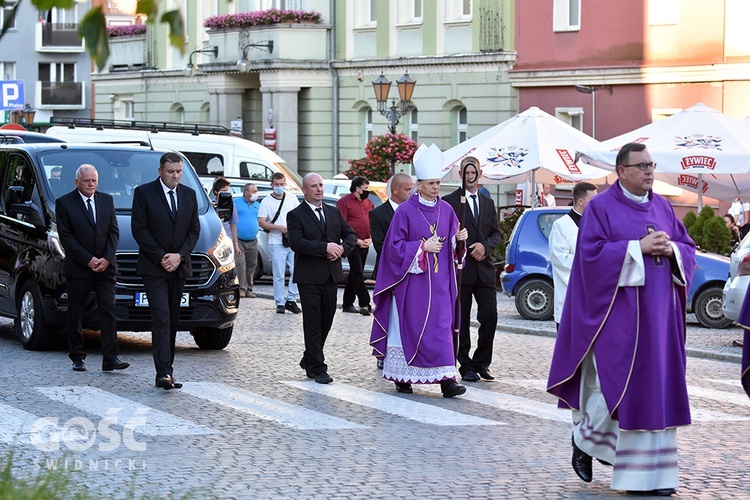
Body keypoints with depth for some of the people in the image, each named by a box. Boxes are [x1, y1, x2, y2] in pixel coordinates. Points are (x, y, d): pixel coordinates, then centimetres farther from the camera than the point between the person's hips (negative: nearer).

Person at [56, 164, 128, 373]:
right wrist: (88, 260, -12)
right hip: (77, 269, -2)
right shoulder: (64, 203, -2)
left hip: (105, 268, 2)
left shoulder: (107, 200, 11)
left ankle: (111, 358, -9)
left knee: (108, 312, -6)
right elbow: (66, 237, -7)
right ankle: (78, 358, 13)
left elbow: (114, 231, 8)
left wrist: (107, 258, -7)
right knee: (75, 315, 4)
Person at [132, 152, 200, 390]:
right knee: (161, 318, -15)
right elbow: (139, 229, -7)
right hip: (154, 267, -5)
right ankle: (164, 373, -22)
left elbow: (194, 230, 10)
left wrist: (179, 255, -6)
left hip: (179, 267, 5)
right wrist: (161, 257, -12)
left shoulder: (189, 194, 11)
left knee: (173, 319, 7)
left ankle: (166, 369, 13)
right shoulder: (144, 192, -3)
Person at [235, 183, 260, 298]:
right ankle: (242, 289, -15)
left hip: (252, 241, 5)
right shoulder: (236, 203, 2)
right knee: (240, 264, -15)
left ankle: (249, 289, 14)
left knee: (251, 266, 7)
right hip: (238, 240, -5)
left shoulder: (258, 205, 16)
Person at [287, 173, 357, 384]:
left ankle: (309, 360, 27)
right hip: (309, 278, -6)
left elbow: (351, 234, 17)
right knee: (313, 324, -4)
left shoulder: (334, 212, 14)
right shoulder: (296, 215, -4)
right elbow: (296, 243, -17)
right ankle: (317, 369, -1)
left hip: (331, 276, 6)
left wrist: (342, 248, -5)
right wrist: (325, 248, -22)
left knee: (326, 322, 11)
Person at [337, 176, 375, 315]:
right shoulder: (344, 201, -5)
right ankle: (365, 304, -16)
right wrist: (356, 240, -14)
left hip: (365, 245, 7)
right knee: (358, 274, -11)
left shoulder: (369, 203, 15)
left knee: (354, 275, 11)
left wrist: (370, 239, 1)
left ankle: (348, 304, 17)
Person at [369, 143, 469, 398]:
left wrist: (458, 239, -5)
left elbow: (452, 242, 16)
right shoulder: (405, 211, -5)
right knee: (410, 326, -1)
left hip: (439, 280, 4)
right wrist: (423, 247, -16)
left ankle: (446, 379, -7)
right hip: (412, 280, -4)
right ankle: (401, 377, 12)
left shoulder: (446, 210, 9)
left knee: (442, 326, -2)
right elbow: (396, 245, -7)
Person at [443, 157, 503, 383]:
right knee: (461, 321, 2)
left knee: (490, 316, -2)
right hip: (461, 269, -4)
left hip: (484, 269, 4)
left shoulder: (488, 203, 16)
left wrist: (485, 246, -8)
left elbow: (497, 233, 12)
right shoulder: (450, 201, -2)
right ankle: (466, 366, 9)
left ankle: (481, 363, 11)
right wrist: (468, 251, -12)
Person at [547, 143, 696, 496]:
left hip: (658, 313, 5)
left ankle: (652, 474, 6)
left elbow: (688, 249, 14)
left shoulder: (662, 207, 13)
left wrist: (671, 250, -8)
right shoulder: (601, 207, -3)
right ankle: (584, 438, 22)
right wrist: (638, 248, -18)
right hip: (618, 311, -5)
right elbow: (591, 253, -12)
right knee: (616, 382, -6)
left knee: (656, 387, 2)